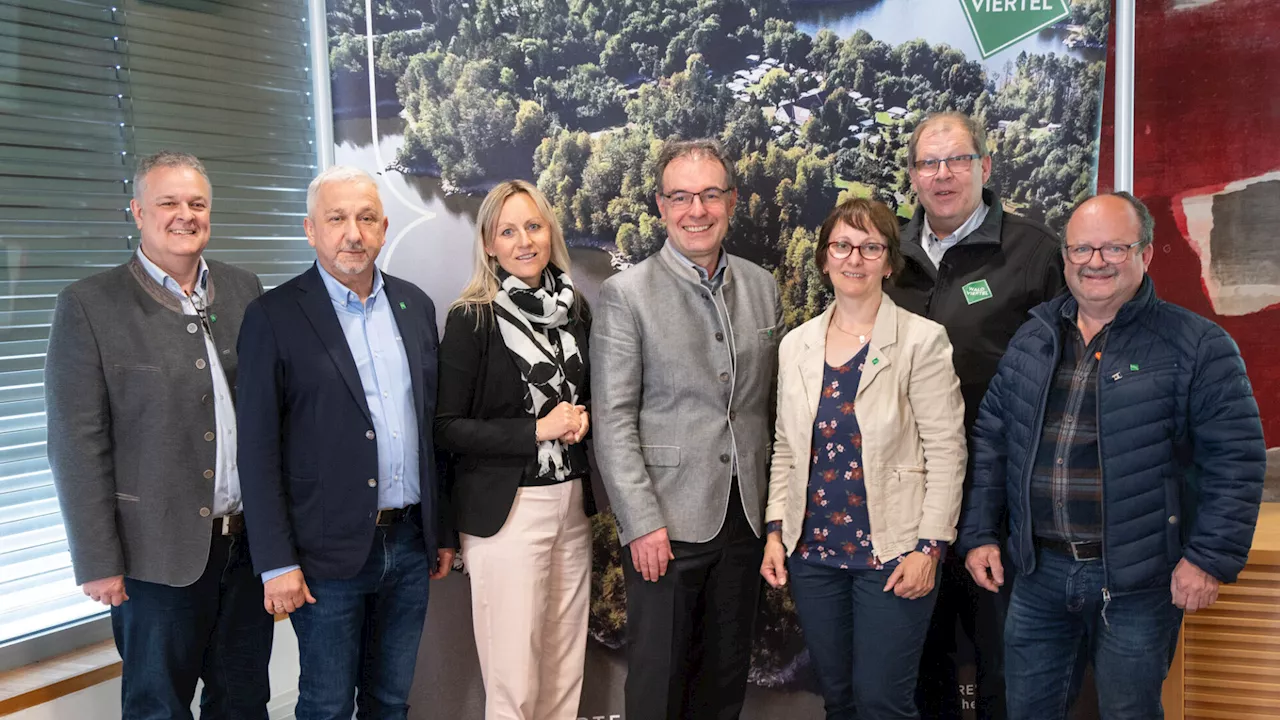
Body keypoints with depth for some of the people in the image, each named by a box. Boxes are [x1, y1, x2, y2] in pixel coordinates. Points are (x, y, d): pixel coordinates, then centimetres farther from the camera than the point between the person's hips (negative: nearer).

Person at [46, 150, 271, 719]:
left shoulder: (244, 290, 6)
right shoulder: (89, 305, -7)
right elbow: (78, 444, -8)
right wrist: (99, 563, -10)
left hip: (249, 540, 4)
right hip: (160, 550, -4)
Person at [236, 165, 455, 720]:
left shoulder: (415, 305, 8)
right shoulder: (274, 316, -7)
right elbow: (257, 450, -8)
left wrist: (443, 530, 12)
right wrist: (276, 562, -12)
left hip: (410, 545, 5)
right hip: (331, 551, -4)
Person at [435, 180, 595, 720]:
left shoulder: (575, 309, 7)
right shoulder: (472, 319, -8)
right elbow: (447, 427, -10)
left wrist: (582, 419, -2)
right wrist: (537, 430, -17)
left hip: (573, 500, 5)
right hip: (506, 508, -5)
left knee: (566, 666, 12)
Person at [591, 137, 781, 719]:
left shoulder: (762, 287, 7)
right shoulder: (625, 295, -7)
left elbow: (771, 404, 13)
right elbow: (613, 422, -10)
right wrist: (642, 524, -14)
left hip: (746, 517, 5)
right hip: (665, 522, -4)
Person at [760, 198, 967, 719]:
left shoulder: (922, 340, -6)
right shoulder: (797, 344, 7)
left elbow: (946, 452, -8)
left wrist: (929, 546, -12)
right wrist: (775, 531, 5)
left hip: (892, 553, -4)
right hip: (812, 549, 4)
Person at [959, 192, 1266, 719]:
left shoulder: (1197, 346, -7)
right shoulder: (1033, 339, 7)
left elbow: (1236, 456, -9)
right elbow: (991, 437, 10)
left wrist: (1210, 558, -13)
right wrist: (979, 533, 6)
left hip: (1138, 581, -4)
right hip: (1039, 573, 4)